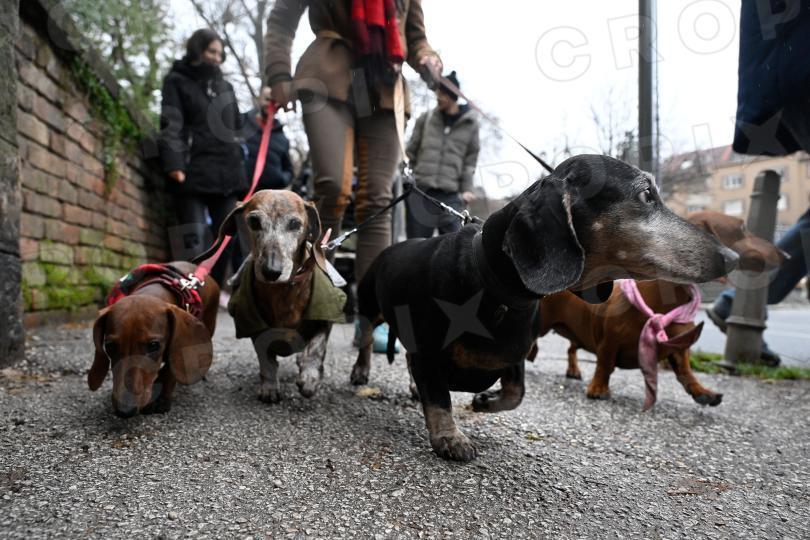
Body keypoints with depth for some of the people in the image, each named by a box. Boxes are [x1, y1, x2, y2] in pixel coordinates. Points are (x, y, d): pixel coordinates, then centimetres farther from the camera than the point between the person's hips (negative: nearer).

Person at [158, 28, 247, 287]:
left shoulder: (224, 86, 24)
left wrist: (238, 162, 17)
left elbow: (236, 127, 28)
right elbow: (170, 125, -4)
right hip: (193, 171, -5)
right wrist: (174, 163, -18)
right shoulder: (177, 81, 9)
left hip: (226, 172, 5)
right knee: (195, 239, -12)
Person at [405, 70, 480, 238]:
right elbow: (411, 152, 15)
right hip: (420, 191, 1)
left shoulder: (470, 123, 9)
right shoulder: (426, 119, 11)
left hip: (450, 195, -1)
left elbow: (470, 159, 9)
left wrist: (467, 189, 1)